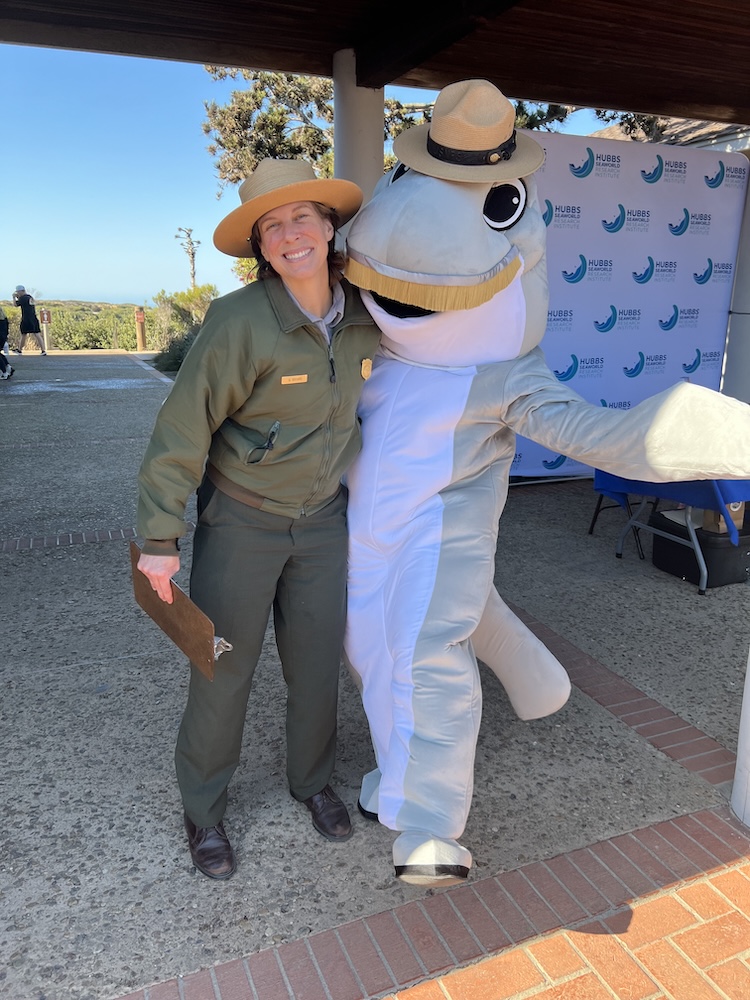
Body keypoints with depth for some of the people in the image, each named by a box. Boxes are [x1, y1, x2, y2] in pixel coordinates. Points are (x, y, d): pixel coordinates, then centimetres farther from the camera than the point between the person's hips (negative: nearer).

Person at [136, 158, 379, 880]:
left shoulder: (364, 319, -4)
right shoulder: (239, 322, -21)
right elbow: (181, 432, -17)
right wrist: (159, 540, -15)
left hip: (322, 517, 4)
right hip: (240, 521, -4)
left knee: (317, 663, 15)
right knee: (223, 671, 8)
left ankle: (312, 781, 42)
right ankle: (203, 809, 33)